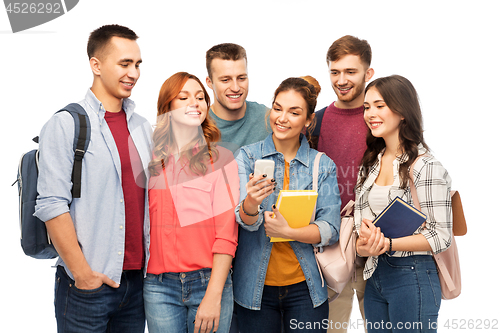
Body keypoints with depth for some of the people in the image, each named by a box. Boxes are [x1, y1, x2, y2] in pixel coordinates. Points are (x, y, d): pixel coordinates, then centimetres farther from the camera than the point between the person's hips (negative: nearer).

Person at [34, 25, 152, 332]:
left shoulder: (142, 127, 12)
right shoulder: (66, 125, -6)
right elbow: (51, 205, -12)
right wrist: (82, 272, -15)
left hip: (137, 280, 6)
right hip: (87, 284, -5)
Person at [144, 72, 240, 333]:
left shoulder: (220, 159, 0)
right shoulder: (151, 162, 8)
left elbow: (227, 234, -5)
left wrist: (214, 296, -10)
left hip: (209, 282, -2)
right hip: (159, 286, 2)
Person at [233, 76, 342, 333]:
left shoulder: (323, 165, 3)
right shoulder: (248, 157, -1)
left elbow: (330, 229, -5)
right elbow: (245, 220, -13)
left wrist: (288, 231, -21)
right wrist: (250, 205, -36)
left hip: (305, 288, 1)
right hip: (256, 286, -1)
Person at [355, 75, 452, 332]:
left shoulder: (426, 167, -12)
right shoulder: (371, 163, 10)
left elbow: (441, 236, -14)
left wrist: (386, 243, -23)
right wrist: (363, 243, -11)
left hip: (412, 278, -7)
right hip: (374, 277, 7)